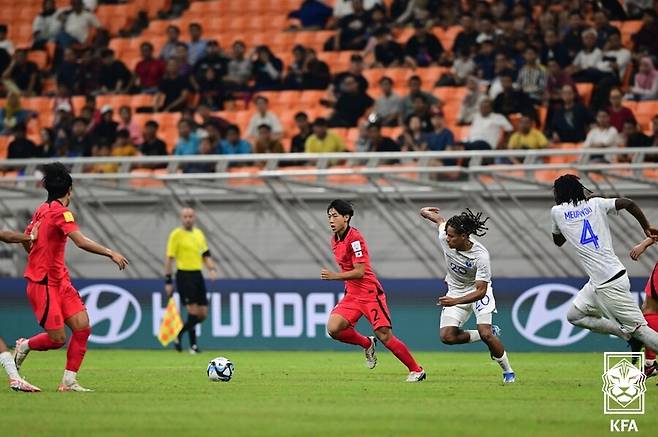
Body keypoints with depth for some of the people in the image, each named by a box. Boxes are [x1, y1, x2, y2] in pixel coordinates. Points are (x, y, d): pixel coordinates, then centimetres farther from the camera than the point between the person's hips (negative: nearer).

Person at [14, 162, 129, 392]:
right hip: (44, 284, -9)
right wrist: (111, 253, -24)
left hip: (59, 281, 9)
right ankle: (24, 346, 21)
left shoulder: (42, 210, 10)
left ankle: (69, 381, 2)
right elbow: (81, 242, -27)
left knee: (82, 327, -2)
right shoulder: (60, 211, -15)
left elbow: (26, 240, 22)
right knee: (57, 339, -8)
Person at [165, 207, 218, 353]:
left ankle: (179, 335, 21)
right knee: (193, 312, -12)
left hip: (197, 275, 7)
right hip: (184, 275, -7)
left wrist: (212, 269, 1)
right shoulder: (176, 234, -5)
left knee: (203, 314, 4)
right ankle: (193, 344, 3)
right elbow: (169, 258, -6)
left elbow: (206, 255, 19)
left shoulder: (199, 233, 13)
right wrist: (168, 281, -11)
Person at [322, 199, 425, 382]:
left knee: (385, 335, -10)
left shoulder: (354, 238, -15)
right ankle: (367, 344, 12)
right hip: (352, 295, 7)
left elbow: (359, 272, -20)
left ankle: (417, 370, 2)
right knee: (333, 328, -14)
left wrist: (334, 276, -22)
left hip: (370, 294, -7)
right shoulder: (334, 240, 12)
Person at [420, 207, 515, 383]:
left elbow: (480, 291, -34)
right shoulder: (444, 238, -21)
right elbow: (439, 219, 5)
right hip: (455, 291, 5)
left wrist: (455, 301, -44)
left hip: (478, 291, -5)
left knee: (485, 334, -22)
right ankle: (490, 333, 11)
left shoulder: (480, 255, -33)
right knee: (447, 336, -11)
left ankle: (508, 372, 1)